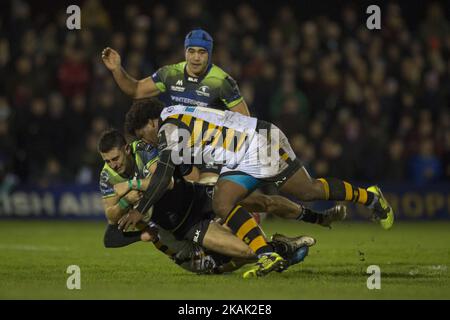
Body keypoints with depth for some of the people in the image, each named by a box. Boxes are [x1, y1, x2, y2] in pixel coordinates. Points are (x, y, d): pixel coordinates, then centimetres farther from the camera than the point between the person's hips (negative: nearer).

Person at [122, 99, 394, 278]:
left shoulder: (170, 126, -16)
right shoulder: (178, 119, 13)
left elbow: (163, 176, -24)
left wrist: (139, 211, -20)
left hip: (260, 144, -10)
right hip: (243, 162, 10)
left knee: (309, 191, -2)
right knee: (222, 205, -3)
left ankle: (369, 196, 16)